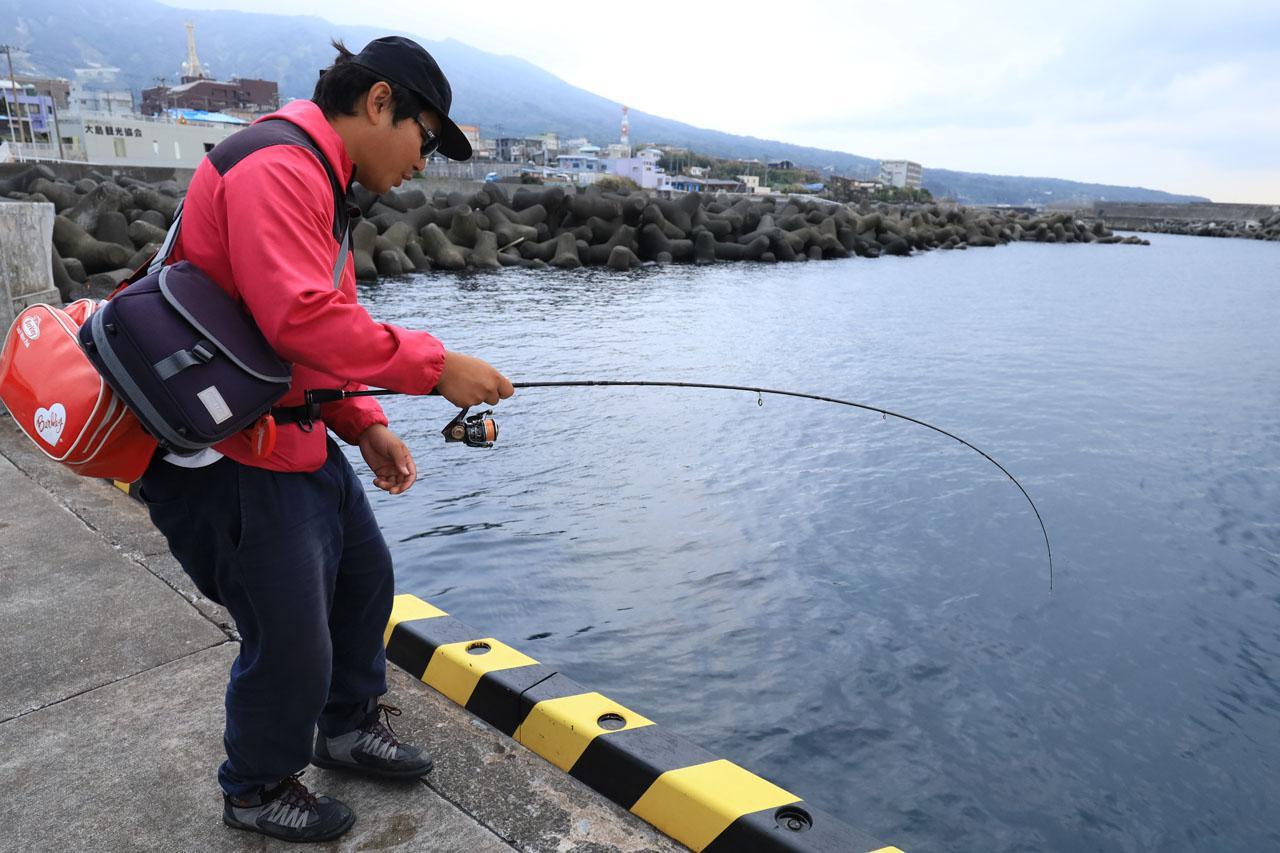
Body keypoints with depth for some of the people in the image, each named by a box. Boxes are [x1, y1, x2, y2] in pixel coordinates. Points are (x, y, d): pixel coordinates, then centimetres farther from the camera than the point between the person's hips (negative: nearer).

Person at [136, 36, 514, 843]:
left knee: (364, 577, 21)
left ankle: (350, 724, 43)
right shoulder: (276, 166, -19)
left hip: (295, 435, 11)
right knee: (292, 643, 0)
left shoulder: (318, 177, 16)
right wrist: (436, 367, -25)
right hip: (229, 458, -11)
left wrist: (366, 426, 8)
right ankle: (258, 791, 28)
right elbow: (300, 318, -31)